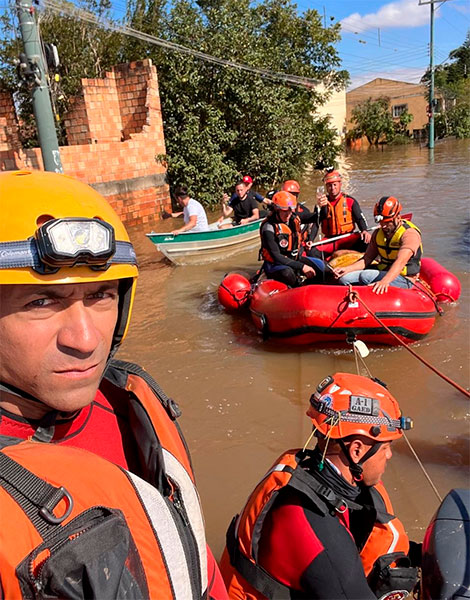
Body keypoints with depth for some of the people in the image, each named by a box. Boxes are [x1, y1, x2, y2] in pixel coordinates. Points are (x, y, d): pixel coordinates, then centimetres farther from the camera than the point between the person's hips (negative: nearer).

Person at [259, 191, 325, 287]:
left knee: (319, 265, -7)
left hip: (293, 259, 7)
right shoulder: (269, 227, -22)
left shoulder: (294, 219, 0)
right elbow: (276, 257, -26)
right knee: (287, 273, -38)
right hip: (274, 264, -7)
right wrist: (301, 266, -29)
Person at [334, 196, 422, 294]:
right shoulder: (378, 233, 8)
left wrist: (385, 281, -48)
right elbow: (367, 259, 6)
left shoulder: (410, 234, -16)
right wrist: (347, 268, -11)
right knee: (344, 278, -12)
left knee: (365, 276, -31)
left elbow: (400, 262, -32)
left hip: (403, 279, -7)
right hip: (382, 273, 7)